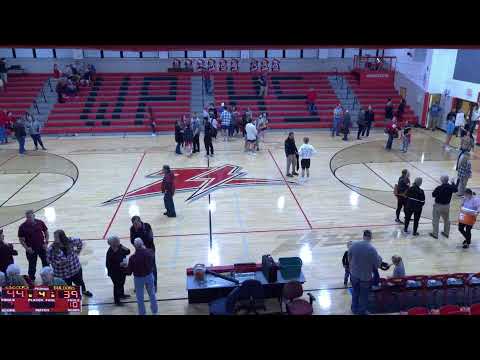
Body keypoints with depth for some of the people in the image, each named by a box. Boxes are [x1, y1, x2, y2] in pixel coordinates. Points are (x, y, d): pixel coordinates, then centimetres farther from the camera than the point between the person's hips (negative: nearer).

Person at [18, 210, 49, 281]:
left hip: (42, 247, 2)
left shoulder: (40, 223, -6)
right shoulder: (23, 227, -12)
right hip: (31, 249, -2)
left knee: (46, 263, 14)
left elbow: (46, 232, 6)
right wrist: (26, 248, -16)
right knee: (32, 266, 9)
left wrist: (46, 242, -3)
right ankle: (31, 279, 29)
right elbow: (21, 239, -5)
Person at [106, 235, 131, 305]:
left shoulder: (120, 247, -10)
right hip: (115, 272, -7)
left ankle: (121, 294, 51)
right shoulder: (110, 253, -28)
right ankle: (116, 300, 28)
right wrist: (119, 265, -30)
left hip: (122, 270, 7)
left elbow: (128, 252, -1)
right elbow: (108, 265, -26)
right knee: (117, 285, 9)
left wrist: (126, 249, -24)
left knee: (122, 282, 27)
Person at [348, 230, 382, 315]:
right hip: (365, 277, -4)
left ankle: (354, 309, 43)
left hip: (354, 275, 4)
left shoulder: (353, 245, -13)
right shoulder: (372, 249, -24)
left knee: (355, 292, 25)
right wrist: (379, 258, 6)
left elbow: (349, 259, 2)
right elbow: (377, 265, -14)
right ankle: (362, 312, 34)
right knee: (363, 295, 17)